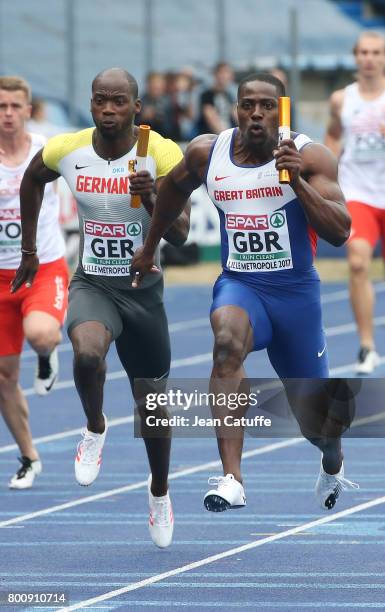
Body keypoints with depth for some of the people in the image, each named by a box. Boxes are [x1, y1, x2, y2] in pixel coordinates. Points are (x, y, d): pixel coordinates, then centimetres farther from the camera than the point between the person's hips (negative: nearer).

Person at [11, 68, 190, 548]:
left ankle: (160, 491, 41)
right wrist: (29, 251, 18)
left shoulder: (161, 153, -16)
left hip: (143, 289, 0)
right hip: (91, 285, 0)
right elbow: (32, 180, 14)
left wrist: (151, 199, -39)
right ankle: (95, 428, -2)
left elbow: (180, 235, -20)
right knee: (87, 353, -34)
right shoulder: (65, 150, -10)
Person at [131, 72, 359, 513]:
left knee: (315, 423, 8)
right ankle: (231, 480, -43)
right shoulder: (206, 153, -2)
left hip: (296, 291, -1)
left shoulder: (309, 157, -11)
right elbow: (174, 188, 21)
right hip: (239, 284, 1)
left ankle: (332, 461, 50)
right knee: (227, 334, -36)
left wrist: (297, 180, -31)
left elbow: (339, 232, -20)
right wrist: (149, 247, 30)